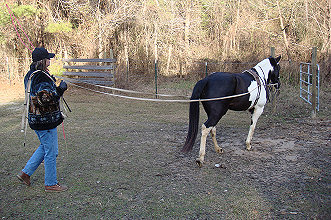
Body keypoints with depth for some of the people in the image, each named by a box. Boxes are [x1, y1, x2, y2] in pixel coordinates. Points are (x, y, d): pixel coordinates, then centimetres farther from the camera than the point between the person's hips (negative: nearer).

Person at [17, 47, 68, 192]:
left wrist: (51, 84, 15)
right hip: (46, 120, -10)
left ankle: (26, 173, 28)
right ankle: (51, 184, 15)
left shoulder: (30, 75, 10)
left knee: (45, 147, 24)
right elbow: (46, 99, -28)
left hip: (35, 119, 10)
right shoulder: (42, 77, -22)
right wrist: (60, 89, -18)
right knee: (51, 152, 3)